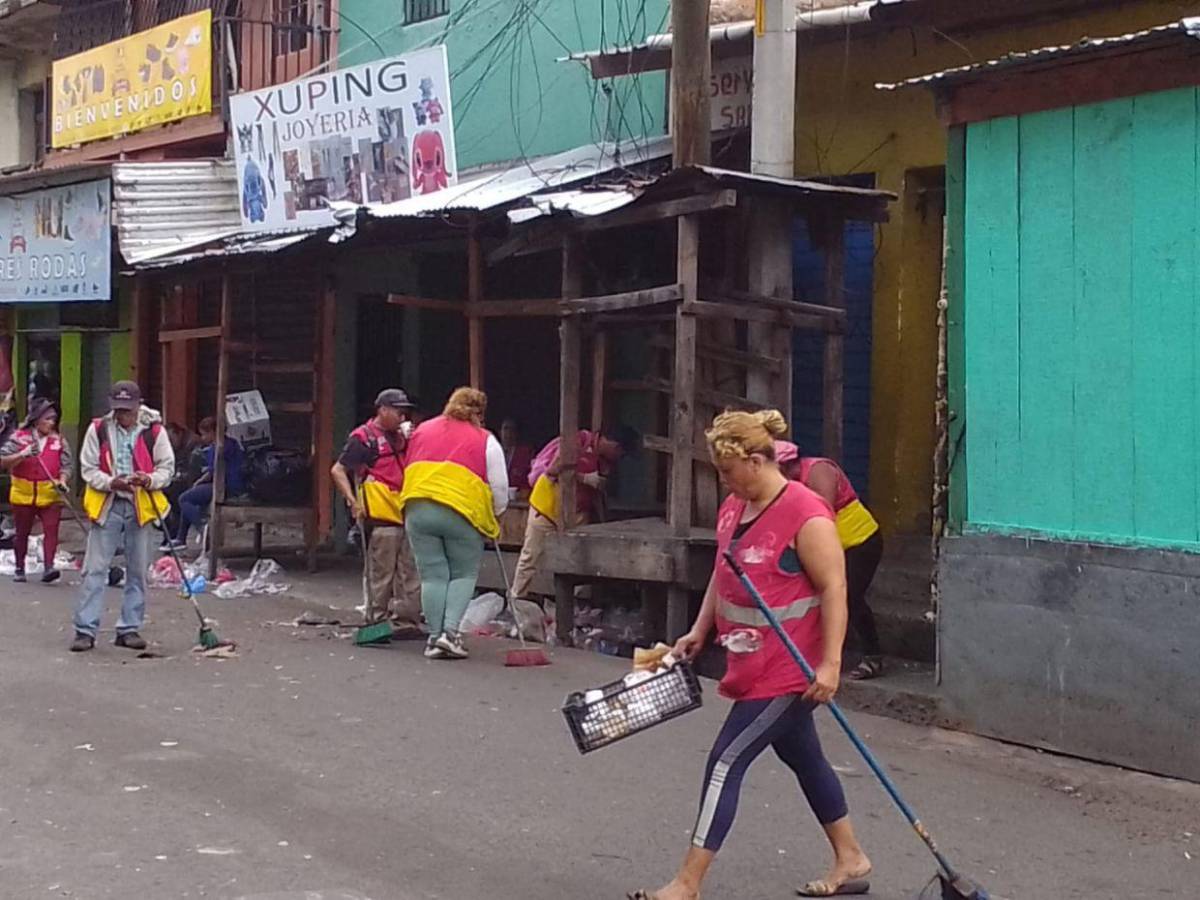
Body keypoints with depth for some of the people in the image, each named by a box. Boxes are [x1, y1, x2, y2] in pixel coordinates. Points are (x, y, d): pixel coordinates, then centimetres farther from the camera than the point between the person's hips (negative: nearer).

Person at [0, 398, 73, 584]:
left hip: (50, 496, 0)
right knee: (22, 533, 12)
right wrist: (22, 454, -22)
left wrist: (63, 480, -21)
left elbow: (67, 465, -1)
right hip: (23, 494, 0)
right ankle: (19, 569, 26)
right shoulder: (19, 437, -1)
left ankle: (48, 568, -18)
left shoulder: (59, 441, 2)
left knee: (51, 530, -14)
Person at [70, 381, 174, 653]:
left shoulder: (154, 431, -3)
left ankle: (129, 629, 18)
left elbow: (167, 468, 4)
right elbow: (88, 469, 1)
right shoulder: (98, 429, -2)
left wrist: (149, 480, -17)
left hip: (141, 506, 1)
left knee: (137, 570, 7)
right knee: (95, 569, -3)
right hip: (106, 506, -1)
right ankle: (85, 629, 1)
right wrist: (110, 483, -18)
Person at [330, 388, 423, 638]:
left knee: (410, 574, 9)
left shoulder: (399, 437, 18)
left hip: (405, 515, 8)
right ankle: (377, 622, 7)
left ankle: (406, 621, 16)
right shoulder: (364, 438, -5)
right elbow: (338, 471, -9)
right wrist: (353, 501, -17)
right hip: (380, 516, -8)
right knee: (380, 575, -1)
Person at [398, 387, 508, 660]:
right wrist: (493, 515, 22)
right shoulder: (485, 440, 6)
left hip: (417, 510, 3)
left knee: (432, 575, 8)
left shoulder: (422, 430, 17)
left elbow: (408, 471, 24)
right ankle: (451, 631, -4)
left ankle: (434, 637, 7)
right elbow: (500, 489, 5)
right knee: (464, 575, 10)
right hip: (463, 512, -3)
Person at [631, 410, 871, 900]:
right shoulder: (733, 508, 6)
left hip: (785, 670, -9)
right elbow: (722, 576, 17)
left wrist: (829, 663, -23)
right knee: (803, 759, 19)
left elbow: (834, 589, -20)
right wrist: (699, 632, 10)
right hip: (754, 664, 9)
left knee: (726, 762, -8)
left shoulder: (807, 516, -20)